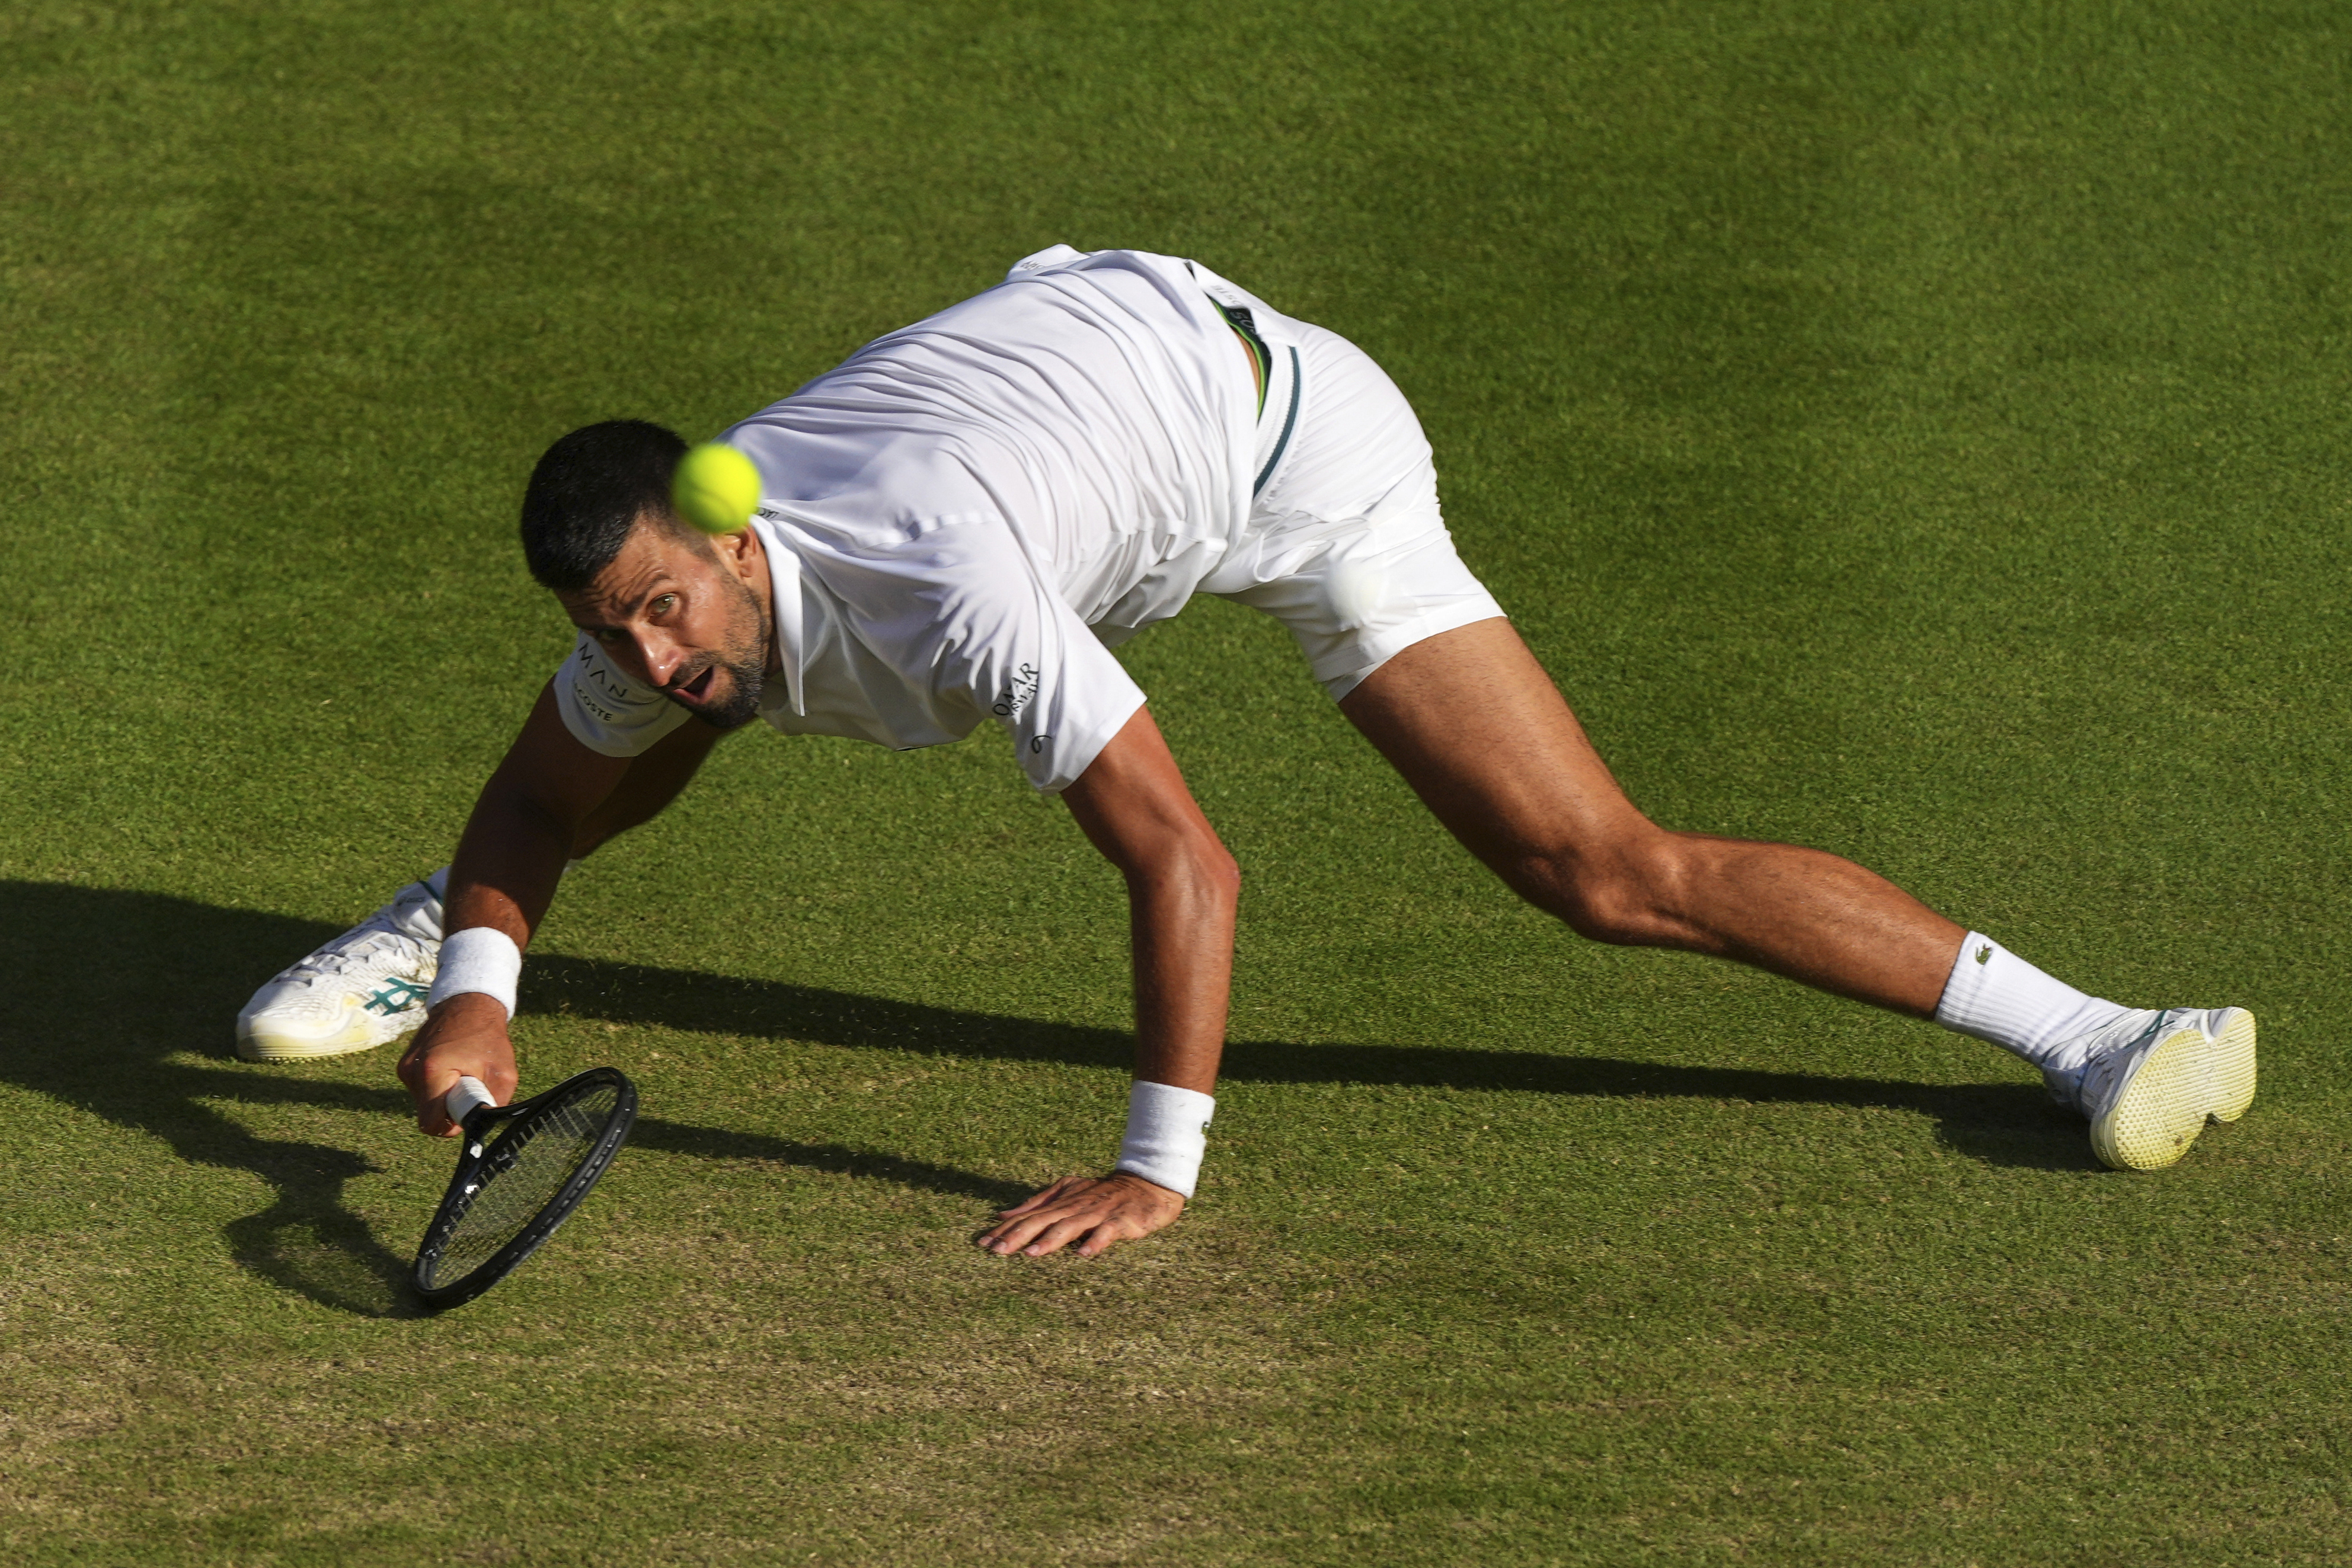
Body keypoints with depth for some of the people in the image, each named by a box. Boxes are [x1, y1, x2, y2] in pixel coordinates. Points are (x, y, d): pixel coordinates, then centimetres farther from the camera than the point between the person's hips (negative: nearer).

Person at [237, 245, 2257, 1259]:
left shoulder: (938, 593, -43)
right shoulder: (657, 615, -21)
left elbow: (1189, 865, -44)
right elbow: (546, 780, 0)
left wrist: (1160, 1172, -43)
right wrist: (478, 994, -19)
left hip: (1283, 433, -7)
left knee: (1607, 872, -17)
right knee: (644, 756, 14)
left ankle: (2065, 1025, -11)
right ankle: (443, 931, 45)